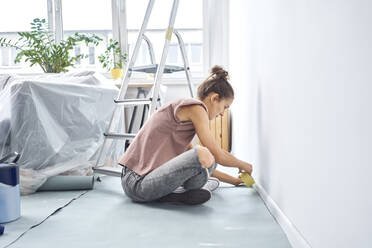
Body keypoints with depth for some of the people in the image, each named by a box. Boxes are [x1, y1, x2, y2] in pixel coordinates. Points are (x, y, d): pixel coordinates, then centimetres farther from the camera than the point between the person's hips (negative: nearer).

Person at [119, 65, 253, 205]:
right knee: (203, 156, -28)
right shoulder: (196, 107, -8)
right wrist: (243, 165, 12)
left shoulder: (183, 108, 21)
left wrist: (233, 180, 28)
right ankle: (186, 195, -2)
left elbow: (198, 165, 27)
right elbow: (219, 156, -8)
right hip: (138, 185, -11)